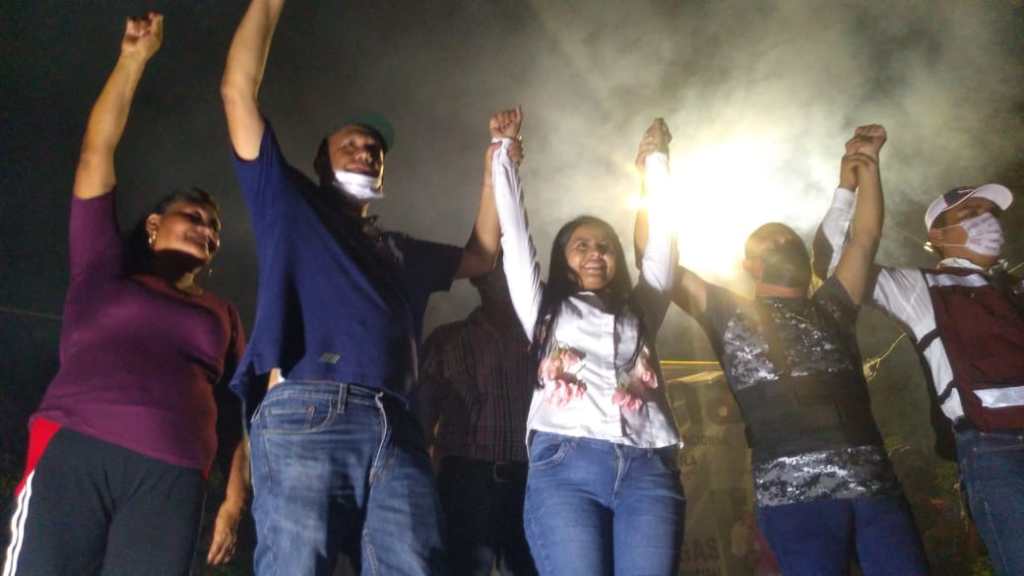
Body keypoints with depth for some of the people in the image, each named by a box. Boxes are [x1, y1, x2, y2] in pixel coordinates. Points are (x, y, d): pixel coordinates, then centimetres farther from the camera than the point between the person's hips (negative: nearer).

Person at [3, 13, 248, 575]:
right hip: (73, 448, -1)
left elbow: (238, 411, 17)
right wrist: (133, 58, 14)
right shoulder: (106, 271, 21)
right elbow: (97, 153, 16)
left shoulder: (222, 315, 25)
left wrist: (235, 498, 3)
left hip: (171, 475, 2)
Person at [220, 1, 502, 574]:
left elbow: (481, 254, 38)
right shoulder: (290, 204, 22)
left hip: (396, 431, 4)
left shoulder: (403, 251, 36)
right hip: (305, 416, -4)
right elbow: (239, 91, 17)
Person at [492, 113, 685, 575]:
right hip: (566, 466, -2)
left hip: (647, 470, 2)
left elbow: (662, 236, 32)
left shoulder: (640, 312, 29)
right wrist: (504, 152, 30)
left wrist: (655, 159, 41)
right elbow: (514, 232, 24)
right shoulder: (545, 309, 25)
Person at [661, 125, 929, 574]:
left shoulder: (830, 308, 24)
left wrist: (867, 165, 19)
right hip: (795, 491, -3)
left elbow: (866, 237, 22)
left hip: (874, 483, 3)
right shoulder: (729, 314, 15)